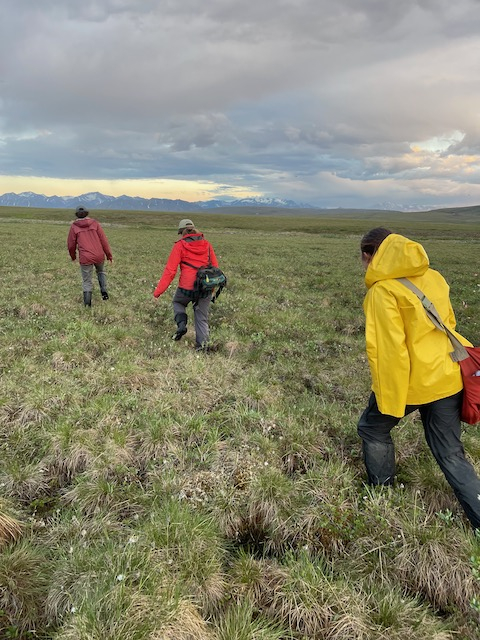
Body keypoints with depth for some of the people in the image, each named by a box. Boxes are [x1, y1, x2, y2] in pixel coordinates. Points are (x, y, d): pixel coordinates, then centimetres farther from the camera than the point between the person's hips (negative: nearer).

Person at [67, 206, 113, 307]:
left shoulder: (74, 226, 2)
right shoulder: (95, 223, 4)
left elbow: (71, 244, 5)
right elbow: (104, 240, 0)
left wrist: (73, 256, 23)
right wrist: (109, 255, 6)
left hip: (85, 258, -1)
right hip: (99, 256, 2)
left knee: (87, 282, 10)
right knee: (101, 271, 31)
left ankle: (87, 305, 8)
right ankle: (104, 291, 15)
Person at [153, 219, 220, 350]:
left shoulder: (180, 245, -3)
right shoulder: (206, 244, 8)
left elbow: (170, 270, -7)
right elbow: (215, 267, 13)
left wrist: (158, 291, -3)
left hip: (187, 288, -3)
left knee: (178, 302, 28)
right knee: (202, 318, 16)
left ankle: (181, 324, 6)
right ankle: (202, 344, 10)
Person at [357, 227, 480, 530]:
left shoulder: (383, 290, -16)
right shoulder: (433, 277, 5)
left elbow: (389, 349, -21)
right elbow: (448, 323, 14)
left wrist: (389, 403, -15)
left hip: (408, 380, -6)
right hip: (447, 379, 6)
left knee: (373, 428, 21)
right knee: (452, 455, 17)